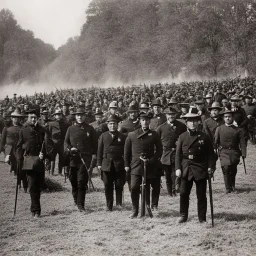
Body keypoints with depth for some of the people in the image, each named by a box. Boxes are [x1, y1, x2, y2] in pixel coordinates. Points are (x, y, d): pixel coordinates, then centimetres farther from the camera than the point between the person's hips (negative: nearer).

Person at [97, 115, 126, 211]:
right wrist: (99, 163, 3)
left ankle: (119, 203, 18)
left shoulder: (122, 137, 5)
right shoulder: (103, 136, 8)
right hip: (106, 164, 1)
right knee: (108, 186, 4)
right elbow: (100, 151, 8)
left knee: (119, 185, 2)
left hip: (119, 164, -1)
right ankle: (109, 206, 11)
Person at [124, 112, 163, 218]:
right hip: (136, 166, -1)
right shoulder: (132, 135, 5)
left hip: (150, 165, 1)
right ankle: (135, 211, -1)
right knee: (134, 188, -11)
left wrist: (153, 160, -7)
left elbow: (159, 150, 7)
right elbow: (127, 151, 11)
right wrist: (126, 165, 7)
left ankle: (154, 205, 31)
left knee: (155, 186, 9)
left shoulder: (154, 135, 4)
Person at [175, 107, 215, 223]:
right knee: (183, 193, -3)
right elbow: (178, 154, 4)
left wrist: (210, 167, -5)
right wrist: (178, 168, -5)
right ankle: (183, 216, 12)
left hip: (200, 169, -1)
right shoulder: (182, 137, 5)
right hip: (186, 169, 1)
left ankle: (202, 218, 13)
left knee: (201, 195, 3)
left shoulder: (204, 137, 2)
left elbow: (210, 153, 4)